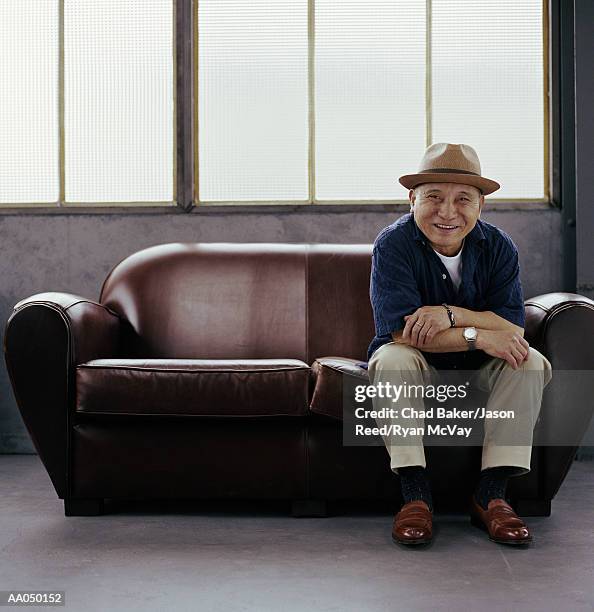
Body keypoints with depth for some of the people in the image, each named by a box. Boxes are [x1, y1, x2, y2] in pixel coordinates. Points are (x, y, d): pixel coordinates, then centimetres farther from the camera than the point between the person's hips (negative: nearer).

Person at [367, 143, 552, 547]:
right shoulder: (393, 244, -17)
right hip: (417, 364, -3)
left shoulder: (499, 247, -8)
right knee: (392, 360, -35)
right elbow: (401, 332, -27)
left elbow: (513, 328, -18)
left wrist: (451, 314, -33)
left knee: (530, 362, -24)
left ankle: (491, 495, -22)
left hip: (480, 368, 3)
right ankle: (416, 496, -31)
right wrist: (479, 335, -31)